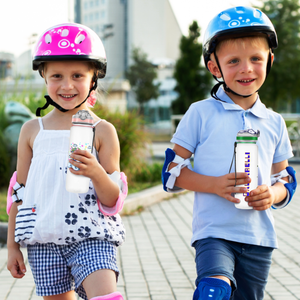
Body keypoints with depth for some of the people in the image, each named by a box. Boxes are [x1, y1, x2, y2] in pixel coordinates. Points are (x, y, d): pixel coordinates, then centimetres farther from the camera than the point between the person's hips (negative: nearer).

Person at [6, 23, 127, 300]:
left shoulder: (103, 131, 0)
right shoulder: (32, 131, 7)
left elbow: (114, 200, -1)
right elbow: (19, 192, 12)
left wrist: (96, 172, -22)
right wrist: (12, 245, 12)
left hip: (92, 238, -2)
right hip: (44, 240, 3)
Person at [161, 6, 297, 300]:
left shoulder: (274, 122, 9)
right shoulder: (201, 114, -2)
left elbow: (285, 180, 16)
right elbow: (172, 171, -2)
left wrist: (273, 194, -8)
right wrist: (215, 185, -17)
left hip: (259, 237, 5)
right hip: (214, 232, -4)